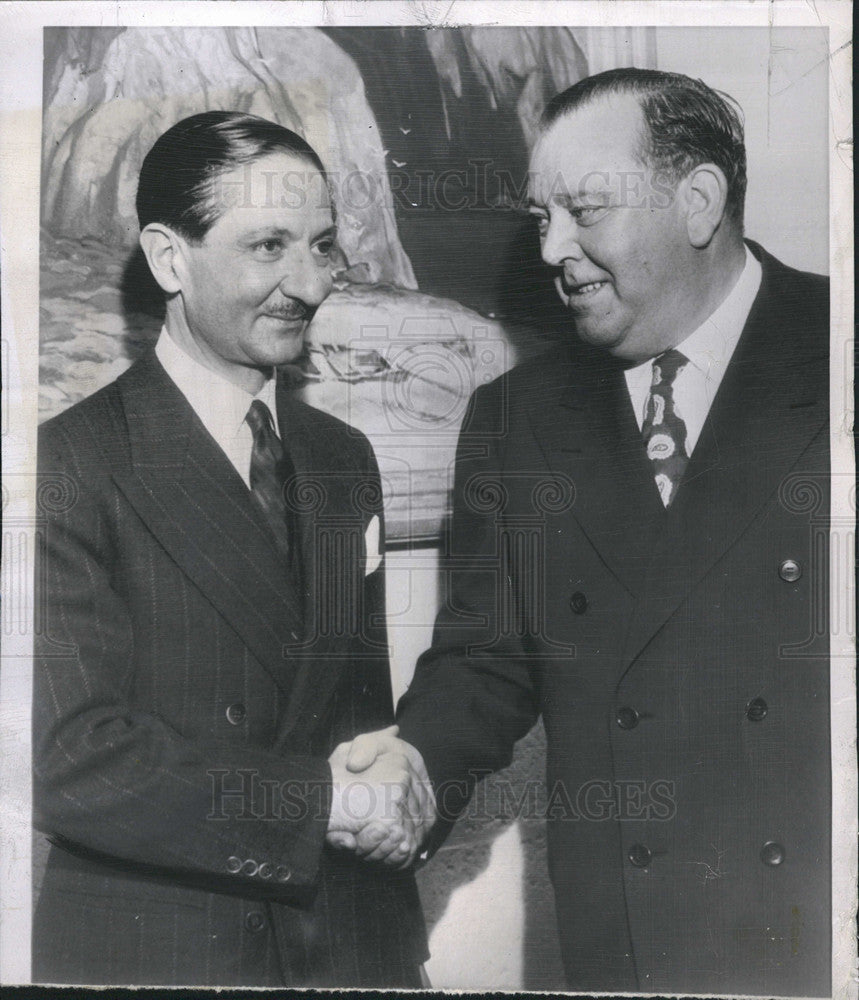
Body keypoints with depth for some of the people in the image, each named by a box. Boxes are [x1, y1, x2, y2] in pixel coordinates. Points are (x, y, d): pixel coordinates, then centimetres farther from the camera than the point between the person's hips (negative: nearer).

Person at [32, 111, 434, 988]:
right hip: (148, 950, -5)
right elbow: (70, 761, -20)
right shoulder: (68, 465, -15)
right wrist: (324, 800, -17)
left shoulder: (345, 460, 7)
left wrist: (393, 785, -8)